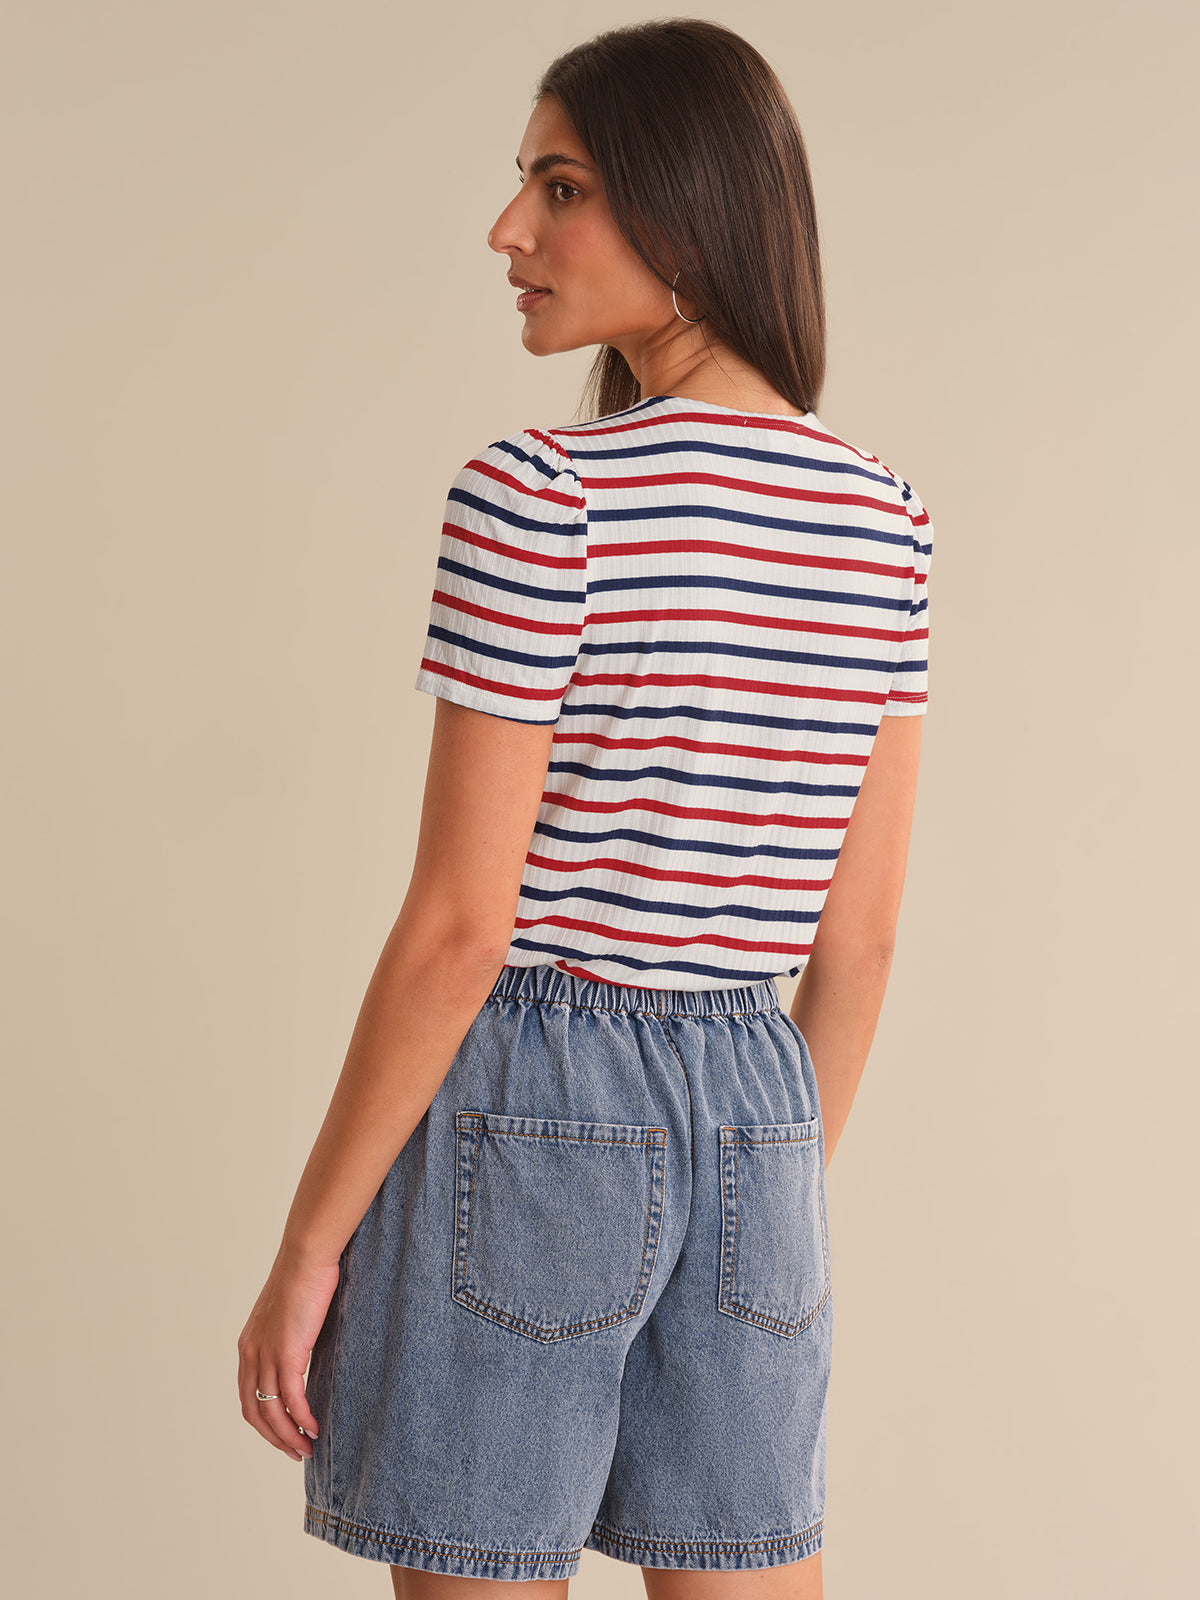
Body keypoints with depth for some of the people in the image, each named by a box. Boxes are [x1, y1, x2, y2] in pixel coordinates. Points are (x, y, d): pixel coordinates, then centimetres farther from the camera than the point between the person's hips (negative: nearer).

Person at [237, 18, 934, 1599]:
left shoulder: (538, 498, -14)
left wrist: (307, 1245, -7)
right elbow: (859, 936, 9)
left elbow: (459, 928, -15)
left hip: (526, 1116, -6)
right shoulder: (881, 519, 5)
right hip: (752, 1115, 6)